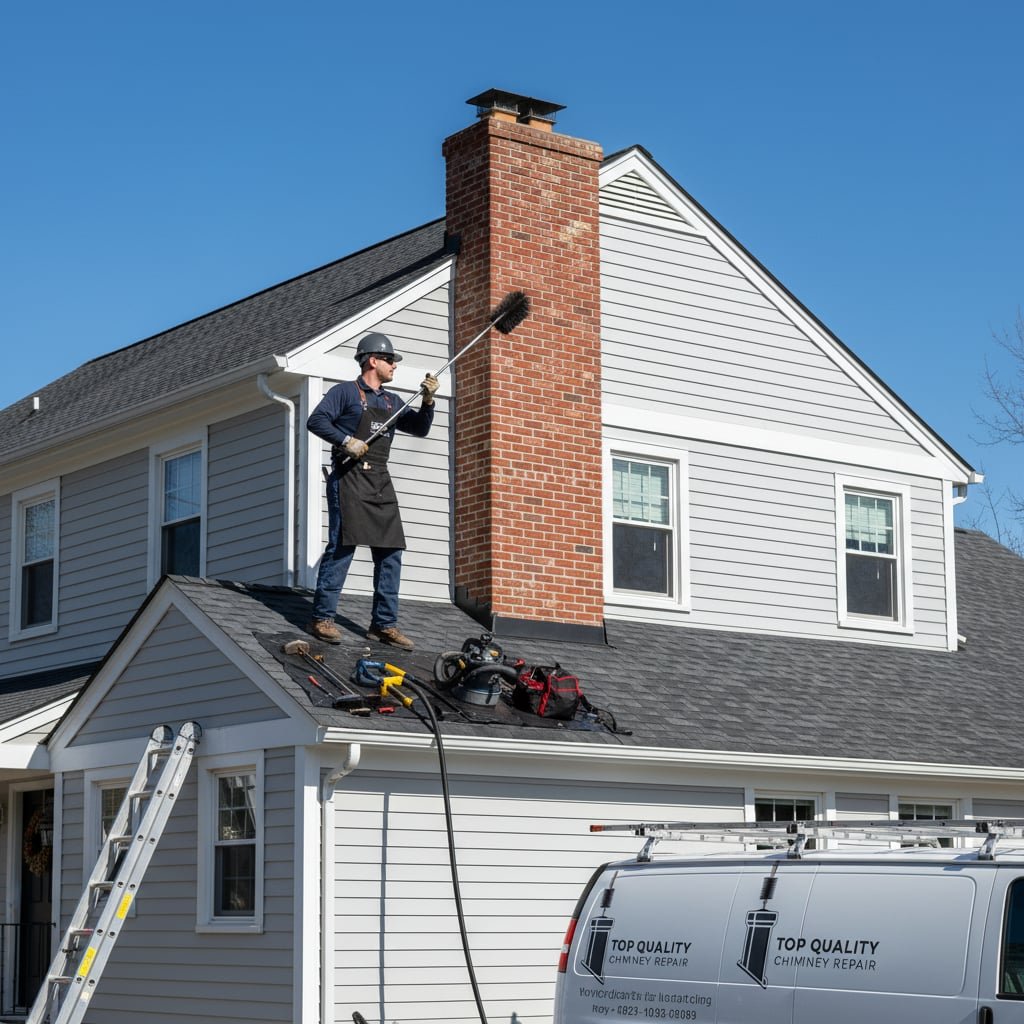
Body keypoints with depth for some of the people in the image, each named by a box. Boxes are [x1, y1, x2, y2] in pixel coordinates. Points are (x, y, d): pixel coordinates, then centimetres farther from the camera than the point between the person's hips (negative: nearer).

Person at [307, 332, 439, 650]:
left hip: (380, 483, 7)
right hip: (350, 478, -7)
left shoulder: (391, 402, 22)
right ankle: (322, 618, -9)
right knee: (341, 547, -12)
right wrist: (347, 441, -19)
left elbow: (419, 429, 20)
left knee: (390, 553, 3)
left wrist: (427, 401, 4)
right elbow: (316, 421, -6)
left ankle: (384, 624, 7)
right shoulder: (346, 392, 2)